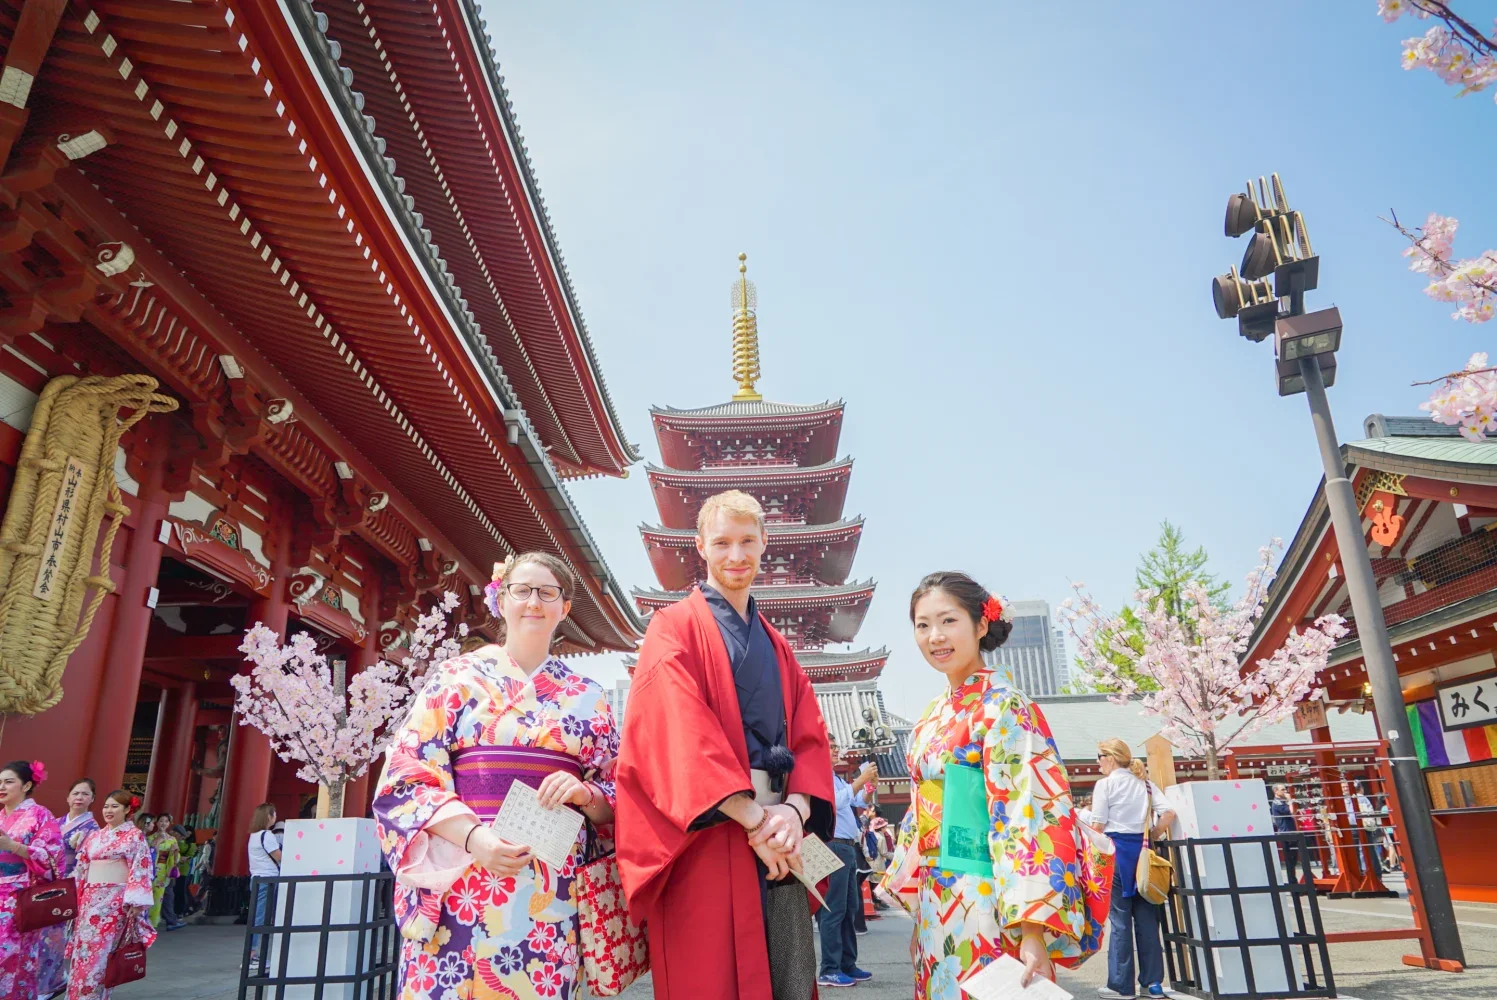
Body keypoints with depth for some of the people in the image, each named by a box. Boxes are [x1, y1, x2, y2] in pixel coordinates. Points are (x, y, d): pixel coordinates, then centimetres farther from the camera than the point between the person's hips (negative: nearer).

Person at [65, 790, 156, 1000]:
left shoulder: (135, 837, -4)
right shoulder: (94, 836, 13)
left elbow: (140, 870, -9)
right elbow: (82, 868, 17)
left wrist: (136, 902, -14)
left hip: (116, 898, -6)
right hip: (91, 897, 6)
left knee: (101, 950, -4)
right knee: (83, 948, 7)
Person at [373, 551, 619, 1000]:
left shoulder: (588, 697, 10)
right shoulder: (456, 677, 5)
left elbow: (619, 798, 12)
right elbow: (405, 779, -2)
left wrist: (585, 794, -10)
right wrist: (473, 836, -16)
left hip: (555, 894, 2)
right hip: (462, 883, -1)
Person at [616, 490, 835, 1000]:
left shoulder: (777, 646, 19)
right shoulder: (674, 628, 1)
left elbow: (810, 737, 10)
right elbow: (680, 732, -12)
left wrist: (794, 811, -10)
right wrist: (752, 817, -18)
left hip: (781, 839, 5)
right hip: (708, 836, -5)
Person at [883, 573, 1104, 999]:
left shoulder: (1002, 705, -12)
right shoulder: (933, 716, 11)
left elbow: (1031, 810, -20)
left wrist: (1033, 930, -27)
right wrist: (918, 915, 17)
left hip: (984, 906, -7)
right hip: (937, 906, 7)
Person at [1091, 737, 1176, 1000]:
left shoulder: (1105, 784, -6)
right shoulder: (1145, 782, 10)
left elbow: (1098, 825, -9)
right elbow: (1168, 813, 0)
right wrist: (1151, 838, 9)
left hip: (1116, 849, -5)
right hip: (1142, 850, 5)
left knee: (1121, 919, 0)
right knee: (1146, 917, 10)